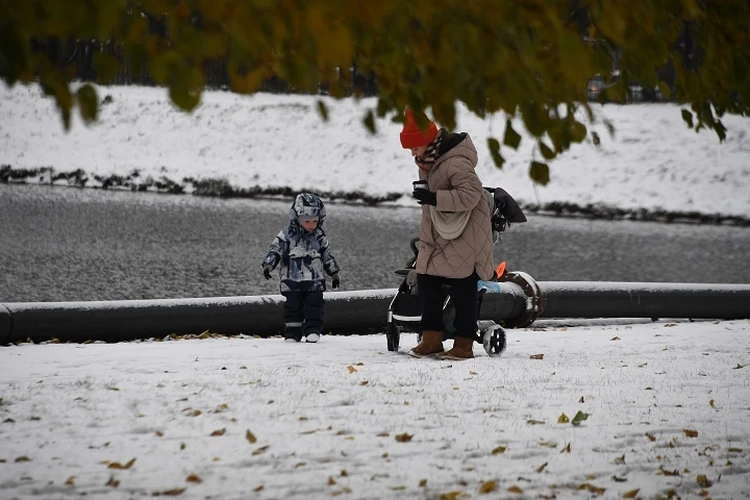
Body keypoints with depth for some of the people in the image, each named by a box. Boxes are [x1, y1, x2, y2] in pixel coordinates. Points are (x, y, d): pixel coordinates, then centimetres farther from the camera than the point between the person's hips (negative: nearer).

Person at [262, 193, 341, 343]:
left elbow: (327, 255, 15)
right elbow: (275, 250, -4)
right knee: (292, 306, -1)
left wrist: (334, 273, 19)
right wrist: (268, 265, -20)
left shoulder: (319, 236, 5)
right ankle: (292, 334, 5)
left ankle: (313, 331, -2)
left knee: (314, 305, -5)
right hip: (292, 280, -2)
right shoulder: (286, 235, -5)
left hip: (315, 281, 2)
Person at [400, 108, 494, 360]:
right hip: (437, 235, 9)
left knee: (462, 289, -4)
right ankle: (432, 338, 12)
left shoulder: (456, 162, -24)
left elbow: (470, 195, -31)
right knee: (426, 281, 5)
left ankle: (464, 343, 2)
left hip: (464, 235, -9)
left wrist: (434, 198, -34)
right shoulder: (428, 160, 7)